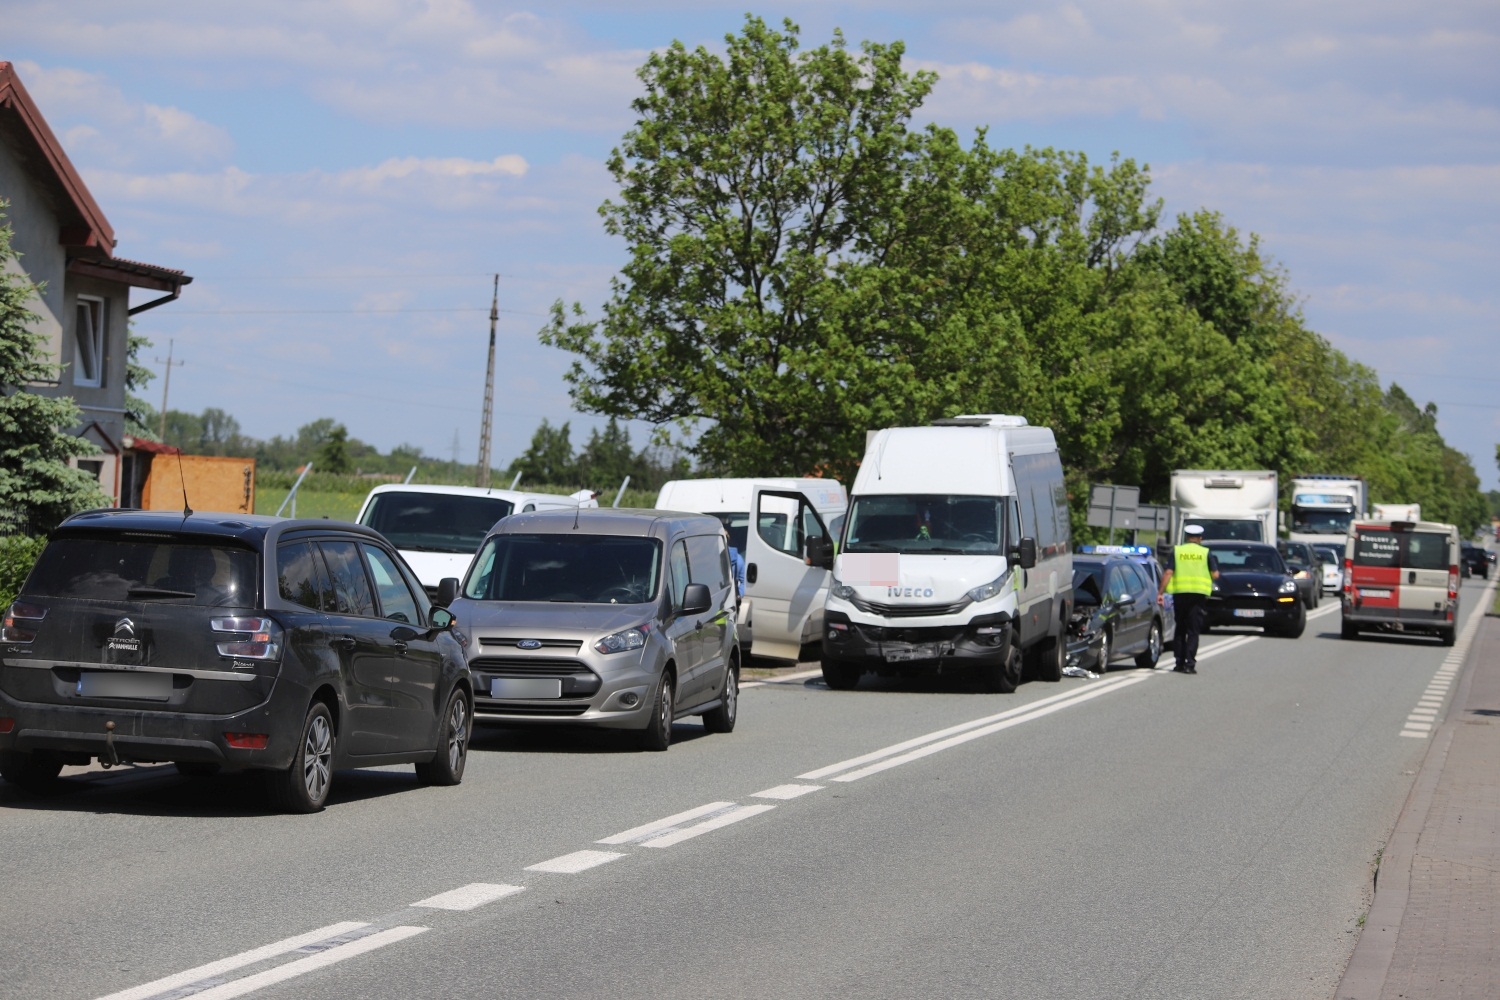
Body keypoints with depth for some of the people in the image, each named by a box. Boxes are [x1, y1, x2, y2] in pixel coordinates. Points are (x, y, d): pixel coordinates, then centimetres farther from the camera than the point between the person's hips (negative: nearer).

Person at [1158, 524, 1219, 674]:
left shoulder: (1176, 551, 5)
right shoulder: (1206, 553, 4)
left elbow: (1168, 573, -4)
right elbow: (1215, 574, 0)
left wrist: (1160, 592, -3)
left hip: (1180, 594, 1)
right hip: (1199, 594, -1)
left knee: (1180, 629, 13)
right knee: (1193, 631, 0)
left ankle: (1180, 662, 11)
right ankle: (1190, 663, -10)